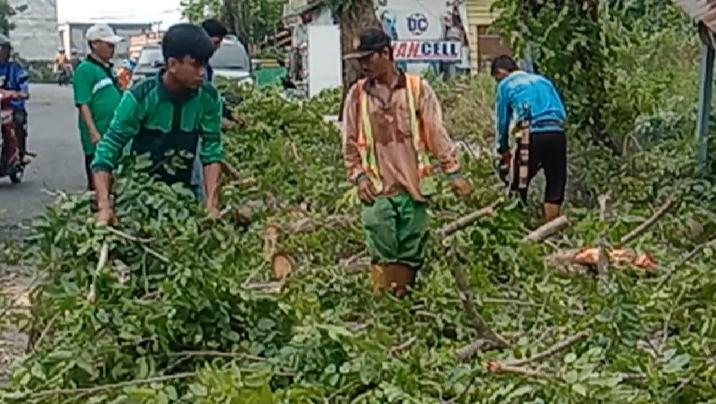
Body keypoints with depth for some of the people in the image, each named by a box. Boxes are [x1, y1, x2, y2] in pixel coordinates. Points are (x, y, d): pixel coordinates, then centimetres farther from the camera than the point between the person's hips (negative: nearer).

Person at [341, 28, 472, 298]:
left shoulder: (418, 88, 2)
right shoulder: (357, 94, 6)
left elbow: (437, 133, 3)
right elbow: (350, 141, 11)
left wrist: (453, 172, -2)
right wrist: (359, 176, 0)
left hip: (413, 187, 0)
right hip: (377, 190, 0)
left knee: (411, 253, 5)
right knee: (382, 253, -4)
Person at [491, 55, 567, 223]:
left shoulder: (505, 85, 14)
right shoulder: (543, 80, 26)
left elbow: (503, 120, 15)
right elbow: (562, 113, 20)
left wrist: (503, 149, 27)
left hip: (533, 135, -4)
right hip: (557, 133, 4)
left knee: (518, 186, 8)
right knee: (556, 186, 12)